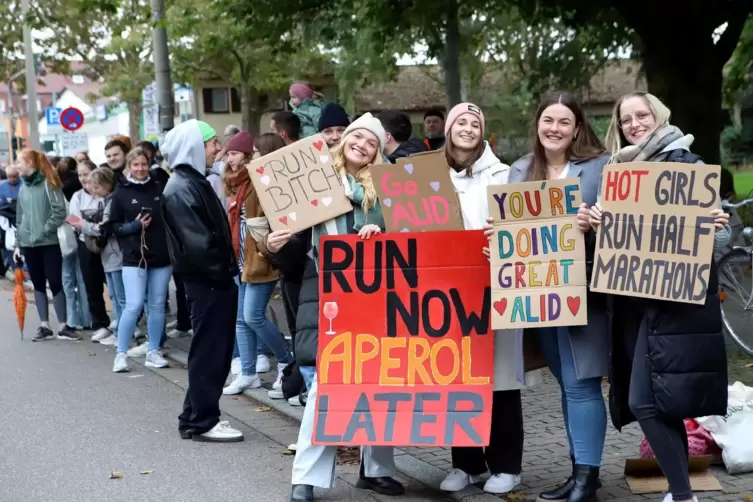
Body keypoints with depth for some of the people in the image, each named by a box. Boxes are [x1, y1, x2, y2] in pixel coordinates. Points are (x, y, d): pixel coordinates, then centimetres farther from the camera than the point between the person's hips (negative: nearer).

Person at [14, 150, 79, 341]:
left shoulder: (49, 183, -7)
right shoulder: (23, 187, 12)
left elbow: (60, 211, -13)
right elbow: (19, 217, 15)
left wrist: (45, 230, -17)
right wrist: (17, 243, 11)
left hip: (49, 243, -6)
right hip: (29, 244, 6)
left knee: (56, 284, -3)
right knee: (38, 285, 8)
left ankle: (63, 327, 1)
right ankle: (44, 327, 12)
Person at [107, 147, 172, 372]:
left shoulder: (160, 189, 2)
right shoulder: (121, 193, 0)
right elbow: (112, 225, 3)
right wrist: (134, 226, -12)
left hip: (162, 256, 2)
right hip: (134, 257, -2)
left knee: (157, 306, 8)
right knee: (134, 306, -8)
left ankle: (153, 352, 18)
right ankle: (121, 354, 3)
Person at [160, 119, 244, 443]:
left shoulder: (195, 182, 17)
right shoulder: (182, 189, -16)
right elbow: (197, 243, -23)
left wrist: (227, 272, 12)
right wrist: (224, 273, -14)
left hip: (214, 282, 10)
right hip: (206, 282, -10)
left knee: (215, 350, 14)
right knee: (209, 352, -3)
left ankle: (196, 417, 23)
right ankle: (202, 422, 6)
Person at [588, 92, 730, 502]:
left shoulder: (687, 165, -4)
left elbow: (718, 234, -6)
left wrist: (714, 229, -28)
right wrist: (592, 222, -10)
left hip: (678, 300, -6)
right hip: (635, 300, 6)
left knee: (645, 401, -12)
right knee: (663, 403, 9)